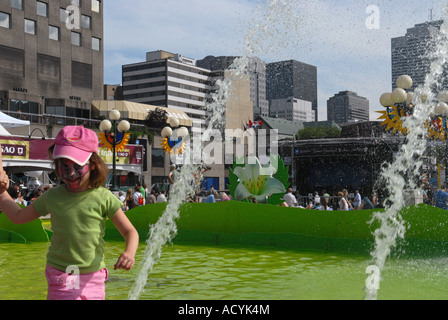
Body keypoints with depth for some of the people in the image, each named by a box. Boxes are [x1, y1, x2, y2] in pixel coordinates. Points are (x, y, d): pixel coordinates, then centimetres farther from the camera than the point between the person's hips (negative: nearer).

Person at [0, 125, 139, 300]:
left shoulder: (103, 198, -8)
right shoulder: (52, 196, 0)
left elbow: (130, 231, -6)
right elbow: (18, 216, 15)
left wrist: (130, 252, -26)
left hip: (93, 276, 0)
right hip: (60, 276, 1)